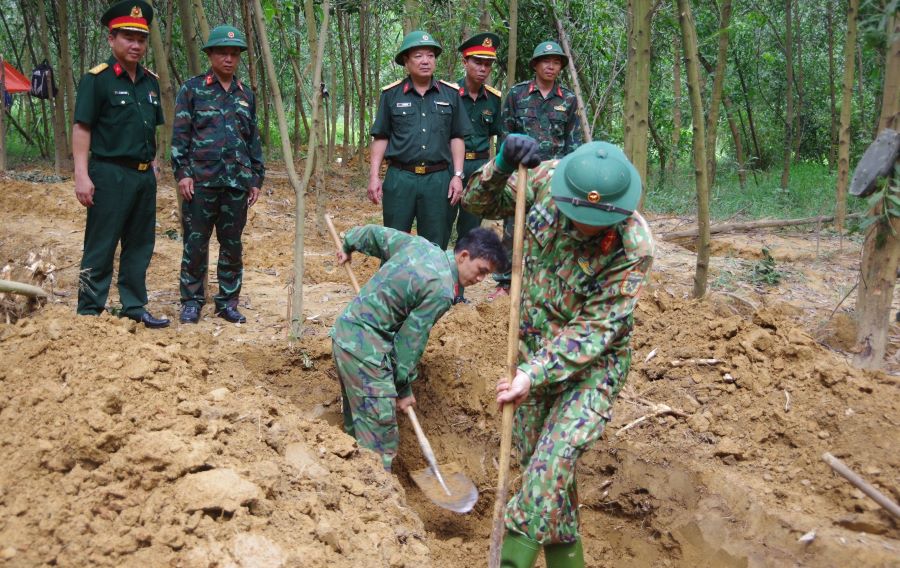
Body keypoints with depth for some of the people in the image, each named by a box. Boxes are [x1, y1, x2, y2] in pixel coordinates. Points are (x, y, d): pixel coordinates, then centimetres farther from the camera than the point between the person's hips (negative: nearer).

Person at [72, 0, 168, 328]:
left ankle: (134, 307, 22)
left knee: (140, 245, 12)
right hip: (110, 174, -7)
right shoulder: (97, 79, -8)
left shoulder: (150, 81, 12)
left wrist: (153, 163, 14)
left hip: (144, 176, 7)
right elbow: (82, 129, -12)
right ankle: (89, 313, 5)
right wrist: (82, 175, -19)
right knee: (100, 248, -2)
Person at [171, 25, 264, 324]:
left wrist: (256, 178, 13)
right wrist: (182, 172, -10)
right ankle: (191, 302, 12)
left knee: (232, 245, 8)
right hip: (201, 180, -3)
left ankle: (228, 302, 18)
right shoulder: (192, 89, 1)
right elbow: (180, 133, -2)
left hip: (237, 182, 4)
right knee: (195, 244, 1)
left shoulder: (246, 94, 13)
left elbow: (254, 139, 17)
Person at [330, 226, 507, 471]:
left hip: (344, 331, 10)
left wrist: (349, 245, 39)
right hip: (365, 349, -10)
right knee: (380, 434, -7)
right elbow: (411, 340, -14)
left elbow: (375, 233, 19)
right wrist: (404, 389, -2)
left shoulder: (420, 244, 5)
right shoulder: (441, 290, -19)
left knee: (357, 419, 19)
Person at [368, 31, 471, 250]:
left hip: (438, 180, 1)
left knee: (435, 246, 8)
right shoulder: (391, 94, 4)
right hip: (400, 177, -1)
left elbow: (457, 138, 9)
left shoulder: (450, 94, 7)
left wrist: (457, 175, 1)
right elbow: (380, 138, 6)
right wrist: (374, 176, -1)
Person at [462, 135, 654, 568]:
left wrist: (535, 374, -30)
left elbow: (594, 331, -24)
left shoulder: (634, 247, -27)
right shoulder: (546, 180, -16)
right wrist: (501, 167, -22)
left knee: (553, 459, -23)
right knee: (534, 458, 14)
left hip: (593, 361, -5)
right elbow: (479, 204, -1)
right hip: (537, 345, 5)